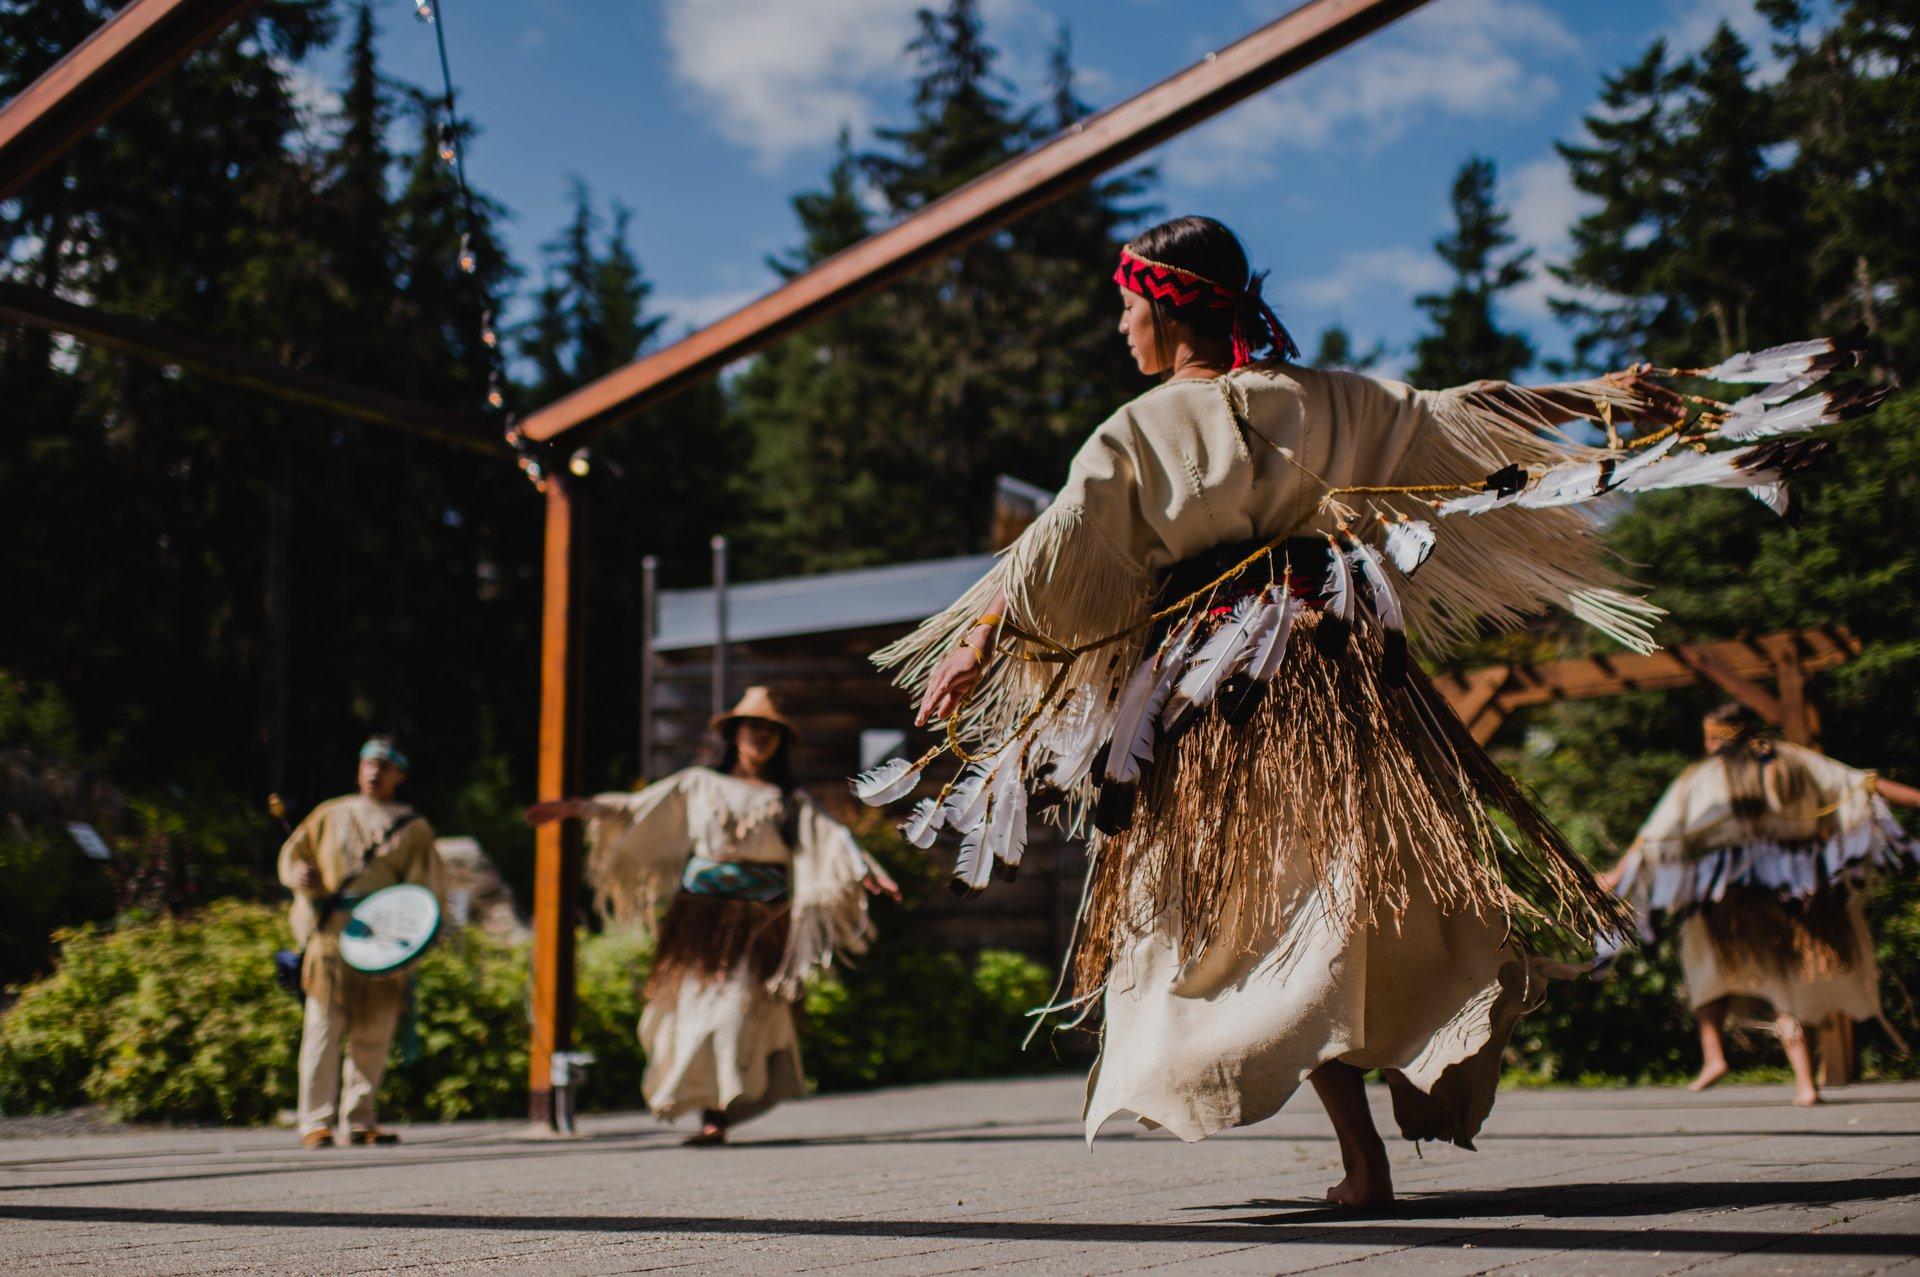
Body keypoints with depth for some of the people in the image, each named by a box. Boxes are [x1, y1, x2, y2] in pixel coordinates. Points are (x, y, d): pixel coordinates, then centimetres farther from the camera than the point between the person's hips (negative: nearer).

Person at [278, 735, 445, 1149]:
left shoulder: (413, 828, 14)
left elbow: (427, 888, 7)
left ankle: (360, 1121, 13)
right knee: (324, 1028, -7)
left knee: (373, 1036, 3)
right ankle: (316, 1122, -5)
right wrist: (300, 874, -5)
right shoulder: (329, 815, 16)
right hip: (329, 937, -1)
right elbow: (292, 854, 19)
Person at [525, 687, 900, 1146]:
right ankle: (704, 1107, 2)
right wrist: (578, 808, -2)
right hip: (702, 912, 1)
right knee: (694, 1002, -5)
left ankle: (718, 1114, -8)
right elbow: (637, 808, 8)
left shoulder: (791, 801, 14)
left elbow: (832, 838, 1)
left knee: (740, 1005, -11)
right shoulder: (698, 785, 14)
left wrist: (868, 872, -16)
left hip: (760, 919, -1)